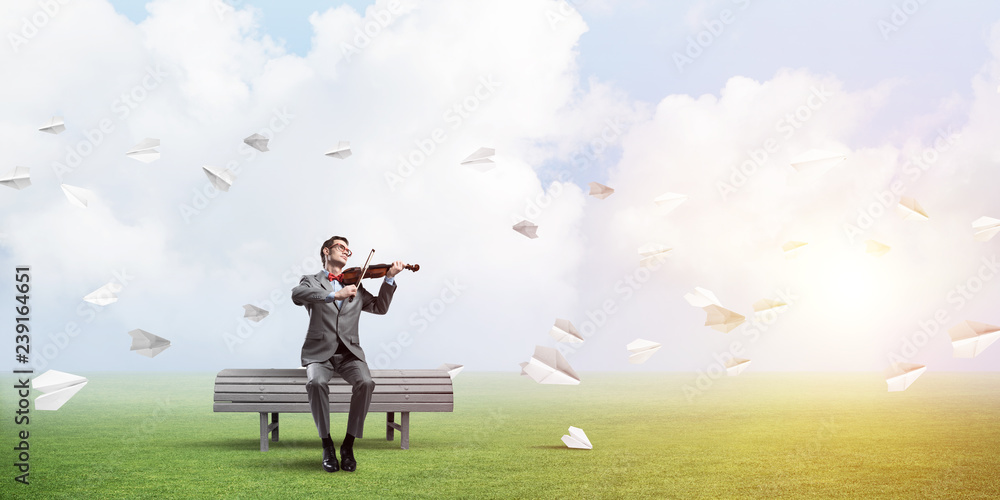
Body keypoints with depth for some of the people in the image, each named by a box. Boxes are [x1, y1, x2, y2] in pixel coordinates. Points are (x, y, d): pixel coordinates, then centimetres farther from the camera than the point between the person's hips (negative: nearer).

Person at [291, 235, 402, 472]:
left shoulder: (355, 286, 22)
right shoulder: (311, 281, 10)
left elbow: (379, 307, 12)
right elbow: (297, 295, -15)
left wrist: (389, 278, 0)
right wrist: (333, 294, -28)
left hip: (349, 352, 3)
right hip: (319, 352, -2)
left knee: (365, 383, -29)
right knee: (316, 382, -34)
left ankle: (348, 446, -17)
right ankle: (327, 447, -18)